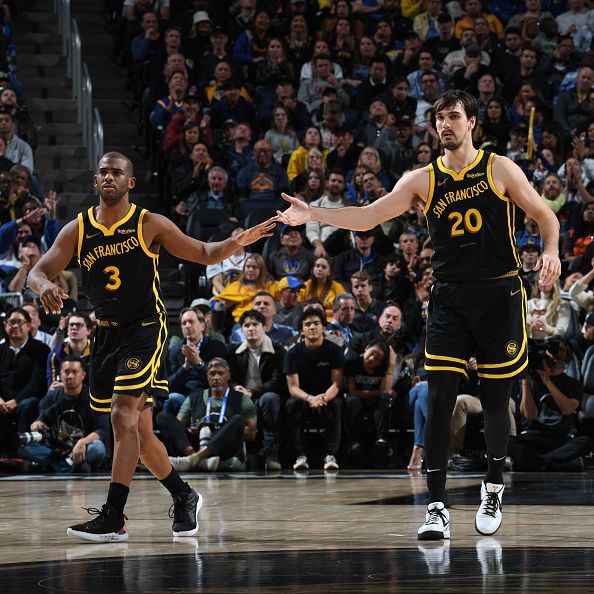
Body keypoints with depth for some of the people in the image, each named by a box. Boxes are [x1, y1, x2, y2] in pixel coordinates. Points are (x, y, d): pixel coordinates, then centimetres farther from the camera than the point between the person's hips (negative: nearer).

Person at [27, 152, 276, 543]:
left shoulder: (150, 225, -6)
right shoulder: (78, 230, 2)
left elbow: (205, 254, 1)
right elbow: (37, 272, -3)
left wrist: (239, 242, -18)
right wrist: (45, 285, -28)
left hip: (145, 329, -5)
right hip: (107, 332, 5)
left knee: (123, 415, -18)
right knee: (139, 430, 12)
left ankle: (114, 518, -19)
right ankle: (185, 498, 29)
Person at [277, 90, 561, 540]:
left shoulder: (500, 169, 0)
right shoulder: (422, 180, 5)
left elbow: (546, 216, 3)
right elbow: (368, 217, 0)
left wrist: (551, 250, -18)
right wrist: (313, 214, -12)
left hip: (500, 296, -2)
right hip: (449, 299, 2)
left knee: (496, 403, 5)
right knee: (440, 402, -9)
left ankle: (493, 489, 28)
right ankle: (438, 507, -6)